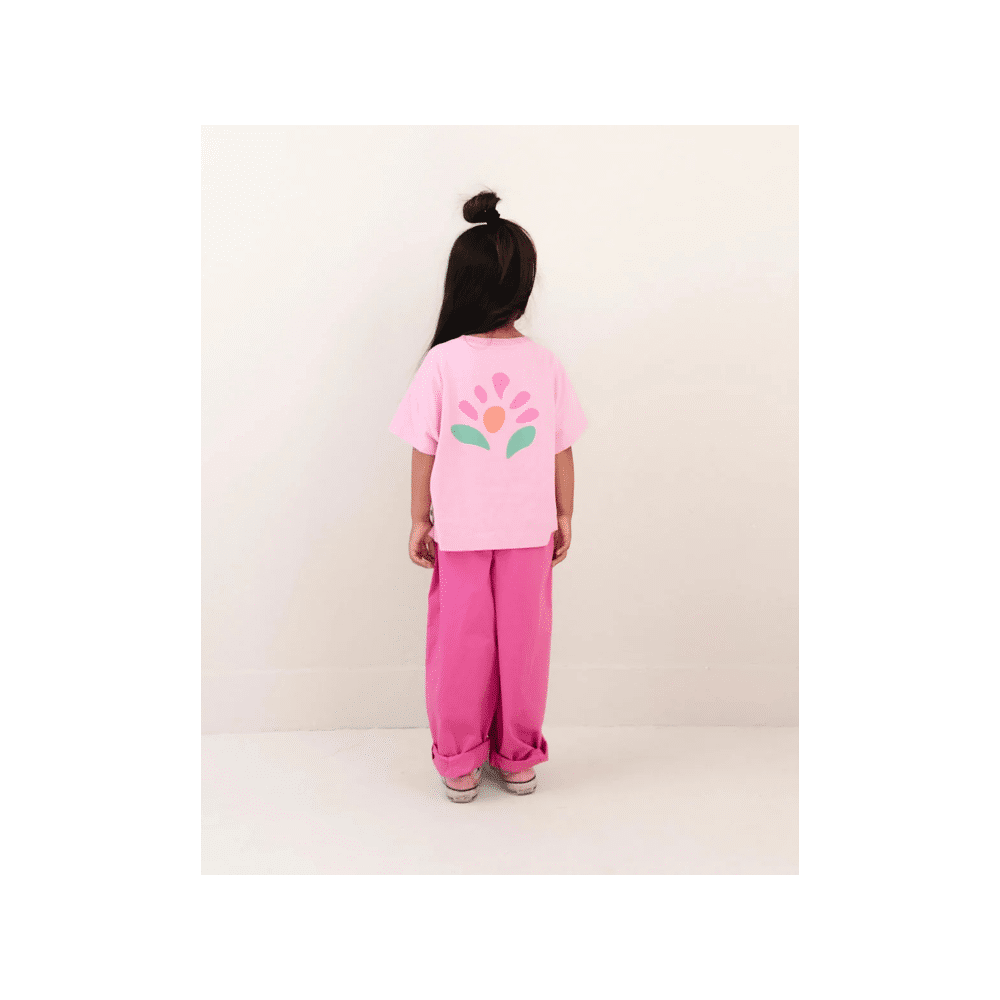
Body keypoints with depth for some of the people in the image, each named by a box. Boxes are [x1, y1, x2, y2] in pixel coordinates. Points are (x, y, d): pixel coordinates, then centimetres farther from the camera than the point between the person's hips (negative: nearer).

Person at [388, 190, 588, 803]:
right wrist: (564, 516, 11)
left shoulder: (442, 363, -11)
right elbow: (562, 451, -1)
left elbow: (424, 451, -6)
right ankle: (519, 759, 27)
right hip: (529, 530, 1)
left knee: (460, 644, 12)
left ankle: (459, 763, 24)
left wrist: (420, 521, 4)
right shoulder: (547, 365, -7)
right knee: (523, 644, 13)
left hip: (459, 530, -1)